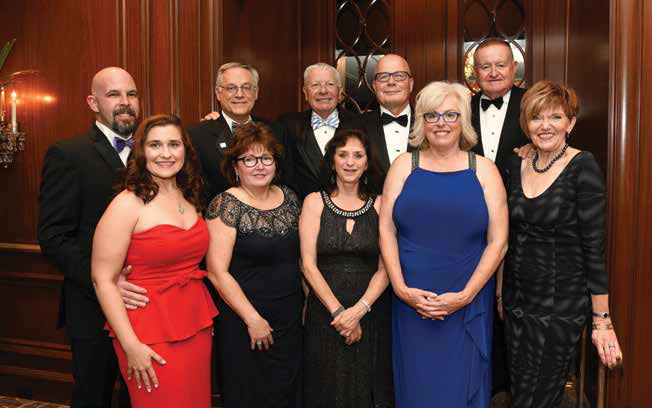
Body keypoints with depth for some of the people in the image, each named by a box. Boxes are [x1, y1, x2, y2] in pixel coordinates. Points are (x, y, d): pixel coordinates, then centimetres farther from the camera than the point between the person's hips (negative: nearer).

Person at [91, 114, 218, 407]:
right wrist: (131, 345, -16)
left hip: (197, 325, 6)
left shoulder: (190, 198, 7)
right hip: (151, 335, -6)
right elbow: (103, 279, -14)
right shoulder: (128, 204, -12)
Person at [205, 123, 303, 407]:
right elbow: (217, 272, -15)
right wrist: (253, 319, -15)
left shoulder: (289, 197, 4)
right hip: (246, 324, -5)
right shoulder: (226, 206, -13)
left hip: (291, 319, 5)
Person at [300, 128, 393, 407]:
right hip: (324, 312, 0)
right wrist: (337, 310, -11)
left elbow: (385, 267, -3)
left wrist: (359, 309, -14)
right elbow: (308, 264, -4)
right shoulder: (314, 202, 2)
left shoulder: (380, 204, 3)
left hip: (372, 313, 1)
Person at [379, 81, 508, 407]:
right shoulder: (403, 166, 5)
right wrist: (402, 289, -9)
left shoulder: (484, 170, 2)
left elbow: (497, 241, -1)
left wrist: (465, 295, -9)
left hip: (468, 305, 0)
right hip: (411, 304, 1)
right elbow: (386, 230, 1)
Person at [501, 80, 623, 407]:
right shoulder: (517, 166, 5)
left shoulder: (583, 168, -12)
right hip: (516, 301, 5)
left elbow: (594, 247, -13)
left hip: (561, 307, -5)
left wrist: (602, 320, -12)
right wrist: (500, 293, 13)